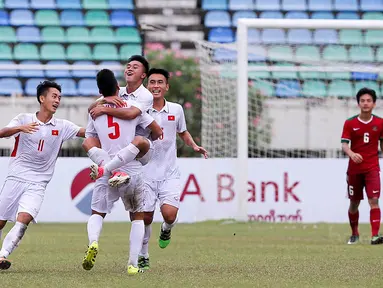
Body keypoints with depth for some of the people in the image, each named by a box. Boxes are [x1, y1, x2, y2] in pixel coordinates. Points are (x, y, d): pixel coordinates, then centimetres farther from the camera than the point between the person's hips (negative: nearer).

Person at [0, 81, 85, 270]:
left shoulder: (61, 126, 6)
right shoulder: (24, 119, 0)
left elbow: (87, 132, 1)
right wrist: (20, 128, -35)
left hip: (37, 184, 1)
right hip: (15, 178, -1)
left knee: (24, 219, -22)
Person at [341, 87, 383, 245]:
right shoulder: (350, 123, -2)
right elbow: (344, 144, -9)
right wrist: (351, 154, -29)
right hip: (354, 169, 1)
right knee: (354, 203, 11)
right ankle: (354, 234, 31)